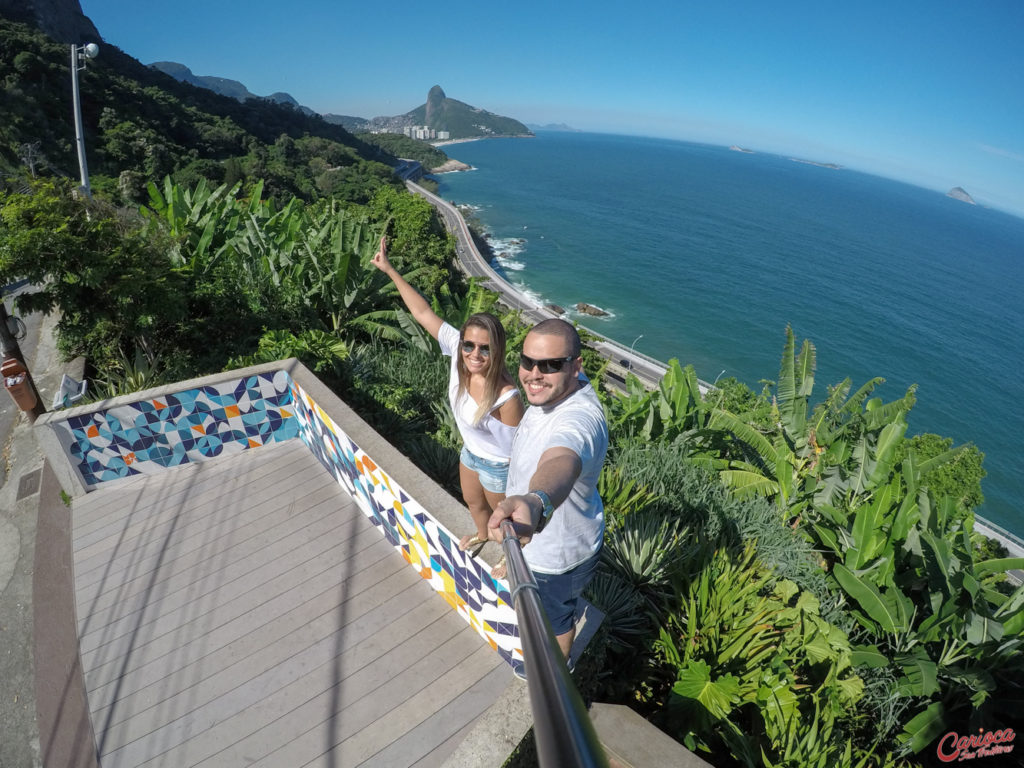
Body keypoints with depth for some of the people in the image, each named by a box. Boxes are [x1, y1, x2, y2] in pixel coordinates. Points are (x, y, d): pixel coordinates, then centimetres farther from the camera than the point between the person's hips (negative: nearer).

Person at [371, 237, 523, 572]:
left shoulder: (506, 397, -40)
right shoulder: (459, 348, -25)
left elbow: (519, 448, -27)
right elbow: (423, 312, -17)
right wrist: (390, 270, -17)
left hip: (498, 465, -6)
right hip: (471, 452, 7)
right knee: (473, 502, 35)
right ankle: (482, 534, 69)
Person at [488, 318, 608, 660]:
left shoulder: (580, 420, -45)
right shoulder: (566, 385, -14)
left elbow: (561, 463, -67)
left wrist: (536, 502, -87)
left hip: (556, 556, -8)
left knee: (554, 618, 27)